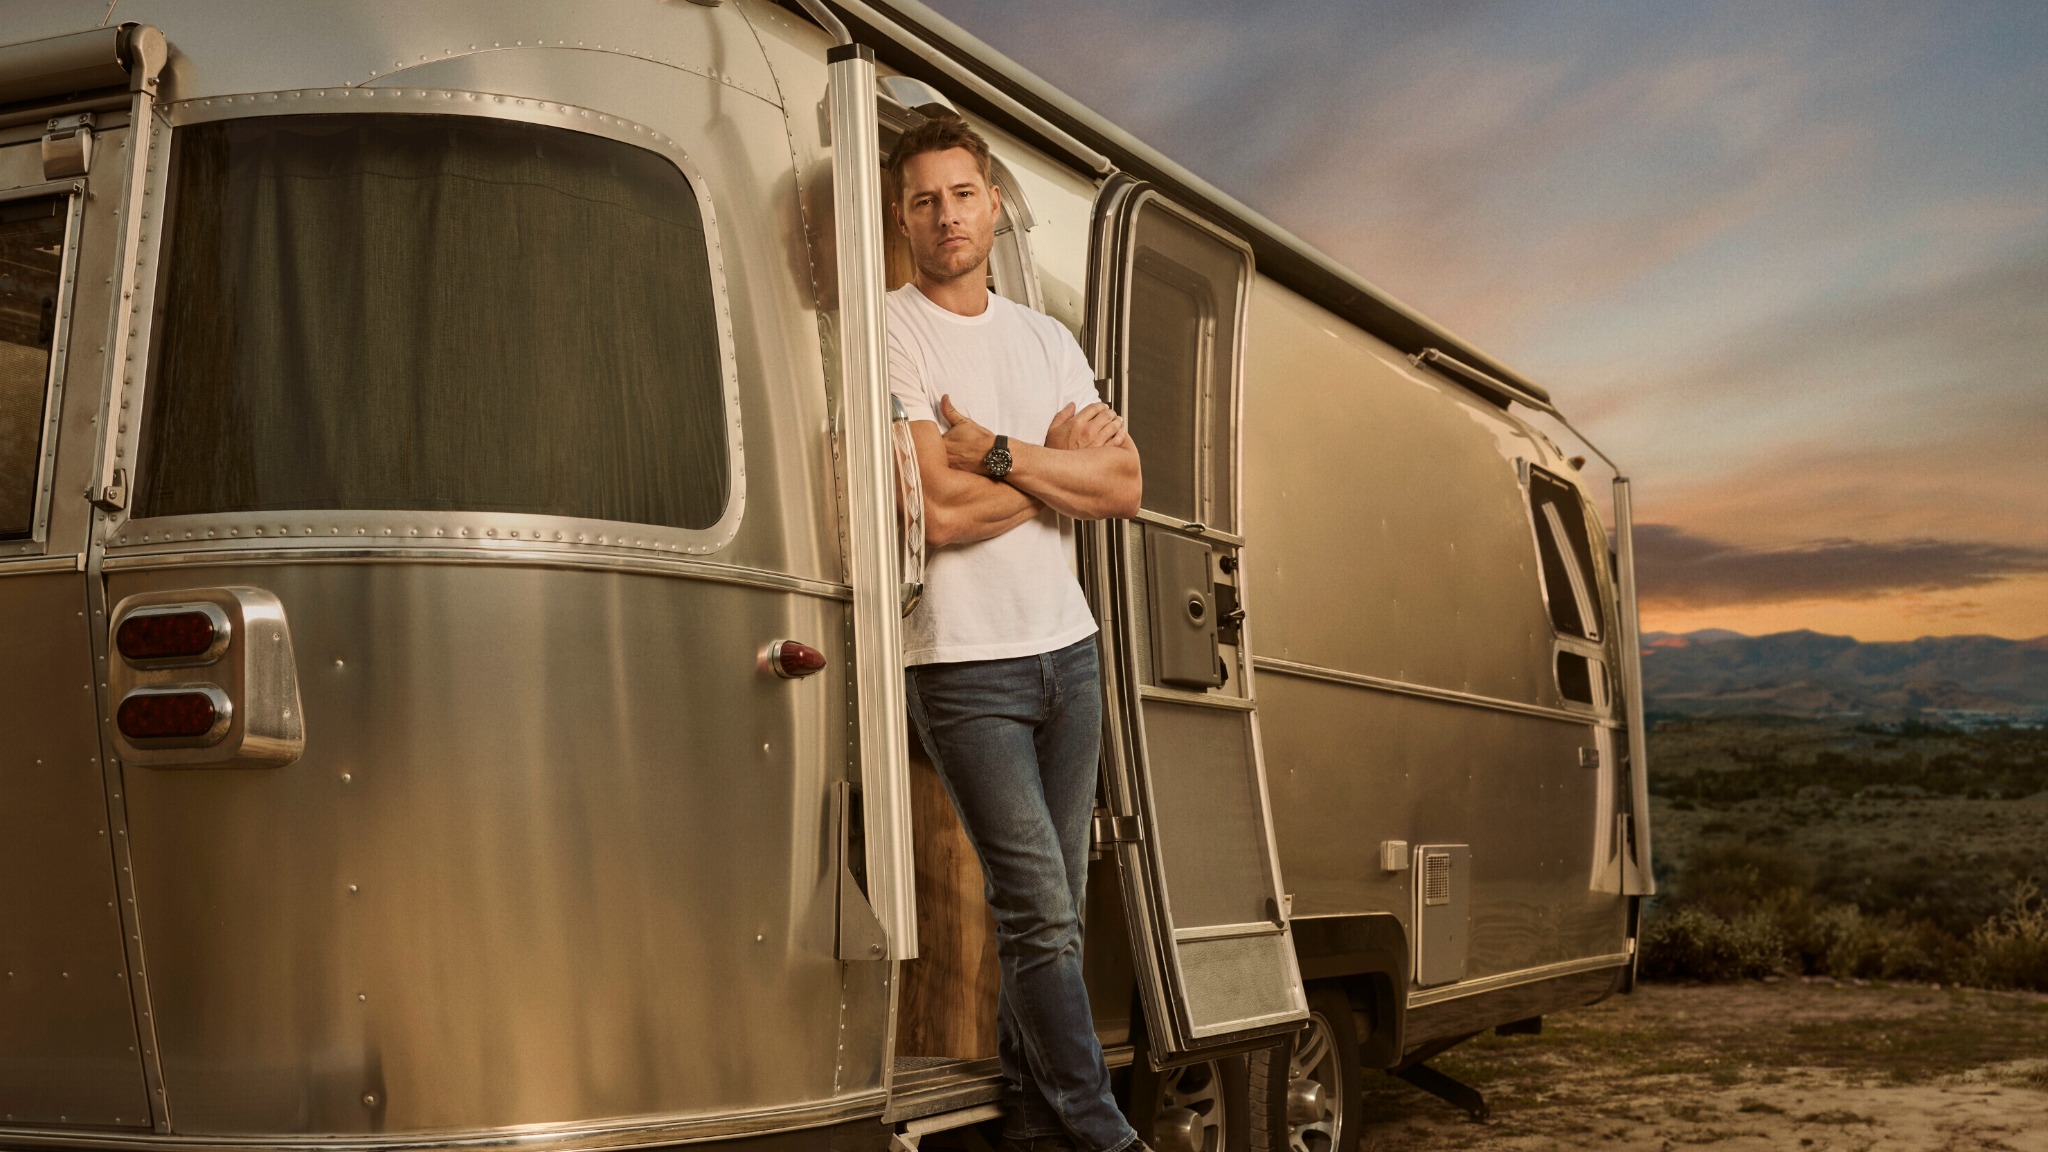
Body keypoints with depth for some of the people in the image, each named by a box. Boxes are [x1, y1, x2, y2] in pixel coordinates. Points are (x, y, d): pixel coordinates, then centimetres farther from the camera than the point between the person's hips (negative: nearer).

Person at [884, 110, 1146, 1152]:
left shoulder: (1047, 339, 14)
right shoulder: (890, 333, -5)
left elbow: (1124, 487, 2)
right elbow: (939, 512, -16)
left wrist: (999, 453, -11)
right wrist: (1061, 461, -3)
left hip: (1066, 647, 6)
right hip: (962, 665, -6)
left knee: (1051, 911, 8)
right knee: (1039, 910, -10)